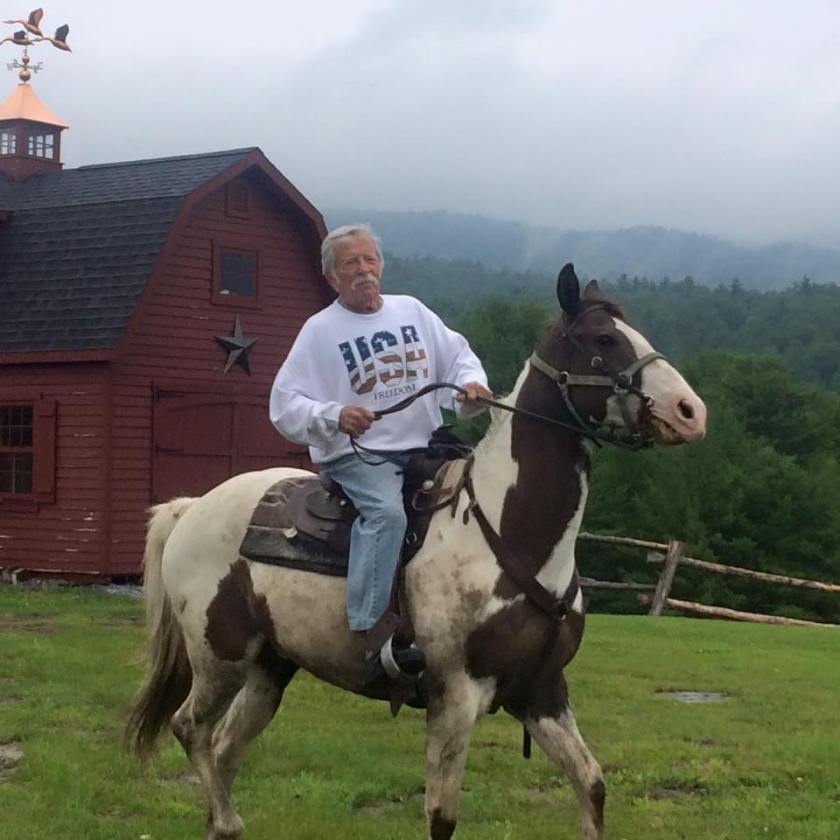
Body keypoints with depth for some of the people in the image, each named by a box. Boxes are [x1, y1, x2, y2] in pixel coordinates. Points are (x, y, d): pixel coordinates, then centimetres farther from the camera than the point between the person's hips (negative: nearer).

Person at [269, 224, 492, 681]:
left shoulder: (412, 311, 15)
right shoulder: (320, 331, 1)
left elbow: (458, 355, 19)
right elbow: (284, 404, -3)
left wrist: (471, 384, -6)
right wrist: (334, 416, -23)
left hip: (424, 449, 6)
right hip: (356, 453, -6)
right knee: (386, 510, -34)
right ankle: (369, 633, -38)